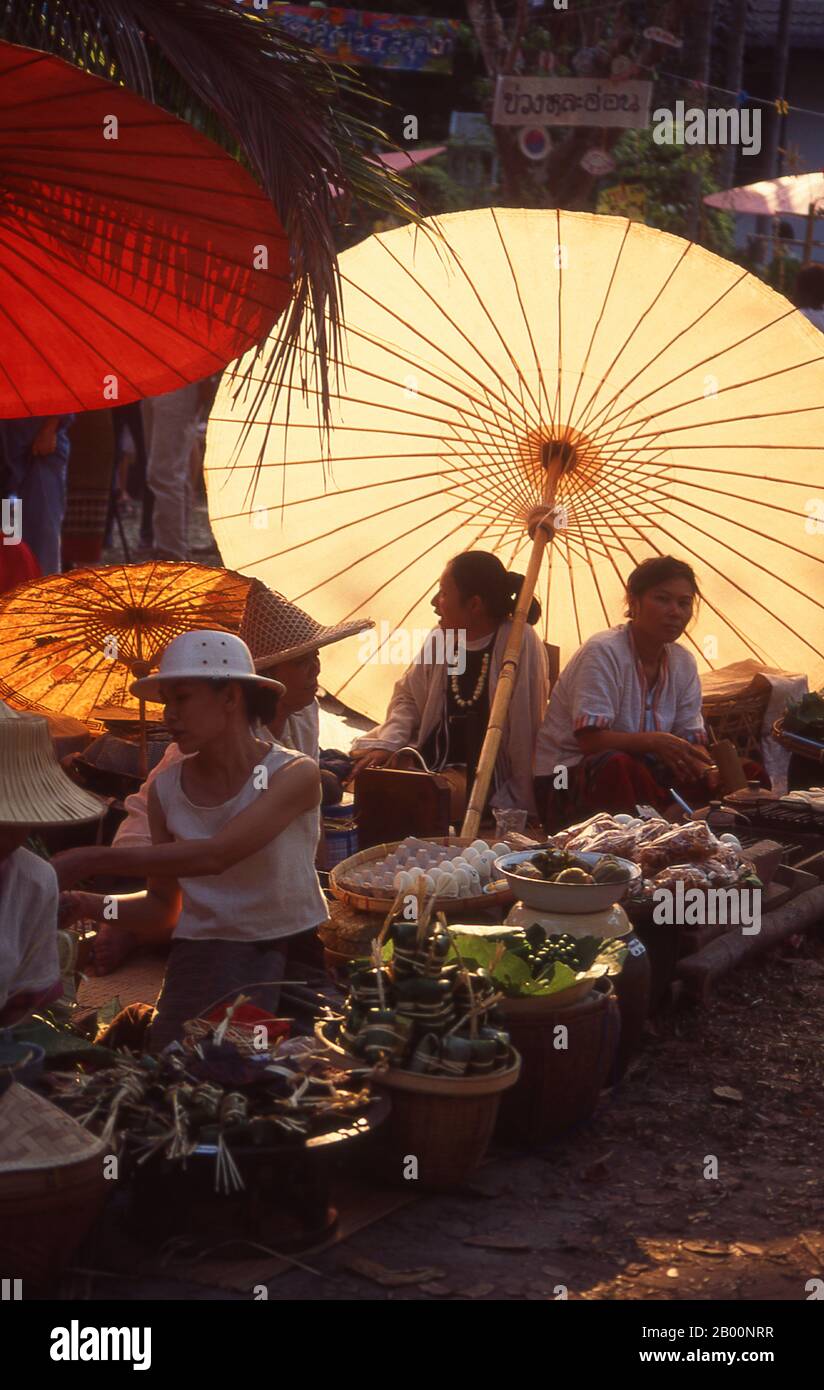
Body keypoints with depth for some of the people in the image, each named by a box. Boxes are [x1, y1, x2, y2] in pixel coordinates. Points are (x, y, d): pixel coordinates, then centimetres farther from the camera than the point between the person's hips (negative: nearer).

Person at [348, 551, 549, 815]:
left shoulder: (520, 642, -13)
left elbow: (525, 729, -13)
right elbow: (408, 697, 15)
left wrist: (517, 800, -14)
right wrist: (387, 744, -3)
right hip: (429, 772, 6)